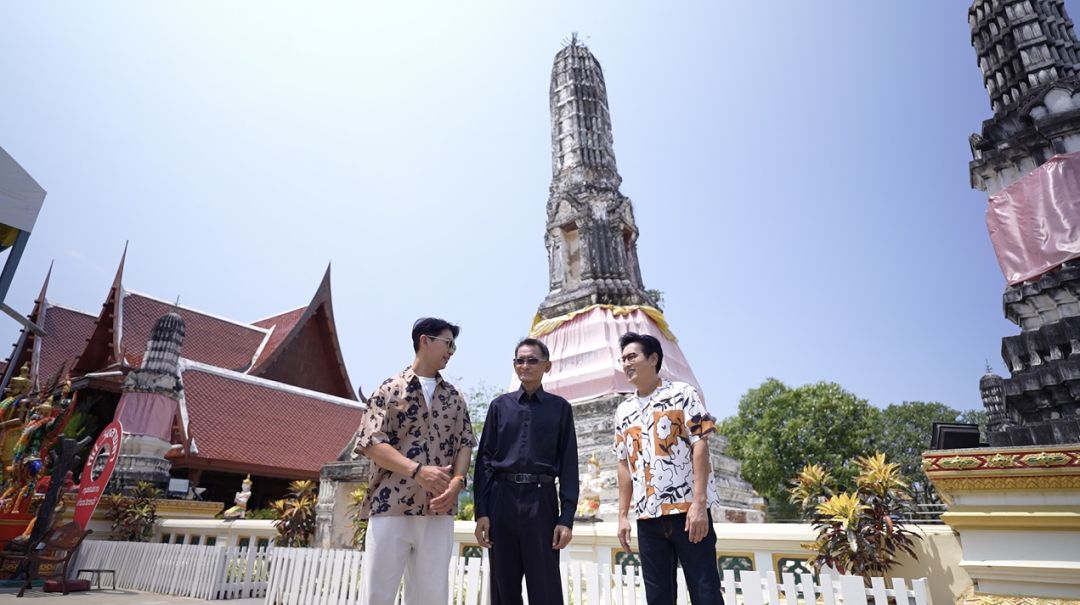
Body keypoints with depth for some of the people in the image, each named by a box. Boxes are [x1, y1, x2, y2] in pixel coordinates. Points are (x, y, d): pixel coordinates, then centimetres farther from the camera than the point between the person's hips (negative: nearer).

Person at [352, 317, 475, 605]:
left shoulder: (454, 397, 15)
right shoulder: (390, 389, 2)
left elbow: (465, 444, 10)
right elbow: (370, 442, -7)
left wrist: (457, 482, -9)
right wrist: (418, 470, -18)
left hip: (439, 511, 4)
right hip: (390, 507, -3)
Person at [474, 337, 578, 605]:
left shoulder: (560, 407, 6)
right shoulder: (500, 405, 9)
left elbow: (568, 464, 2)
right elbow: (484, 459, 6)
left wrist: (567, 517, -5)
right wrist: (481, 512, -1)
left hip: (542, 500, -1)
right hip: (503, 499, 2)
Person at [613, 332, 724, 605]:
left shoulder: (682, 394, -1)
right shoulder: (623, 410, 13)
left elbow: (700, 445, -8)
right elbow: (625, 465, 15)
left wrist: (699, 503, -16)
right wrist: (623, 515, 10)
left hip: (688, 509, -5)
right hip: (648, 516, 5)